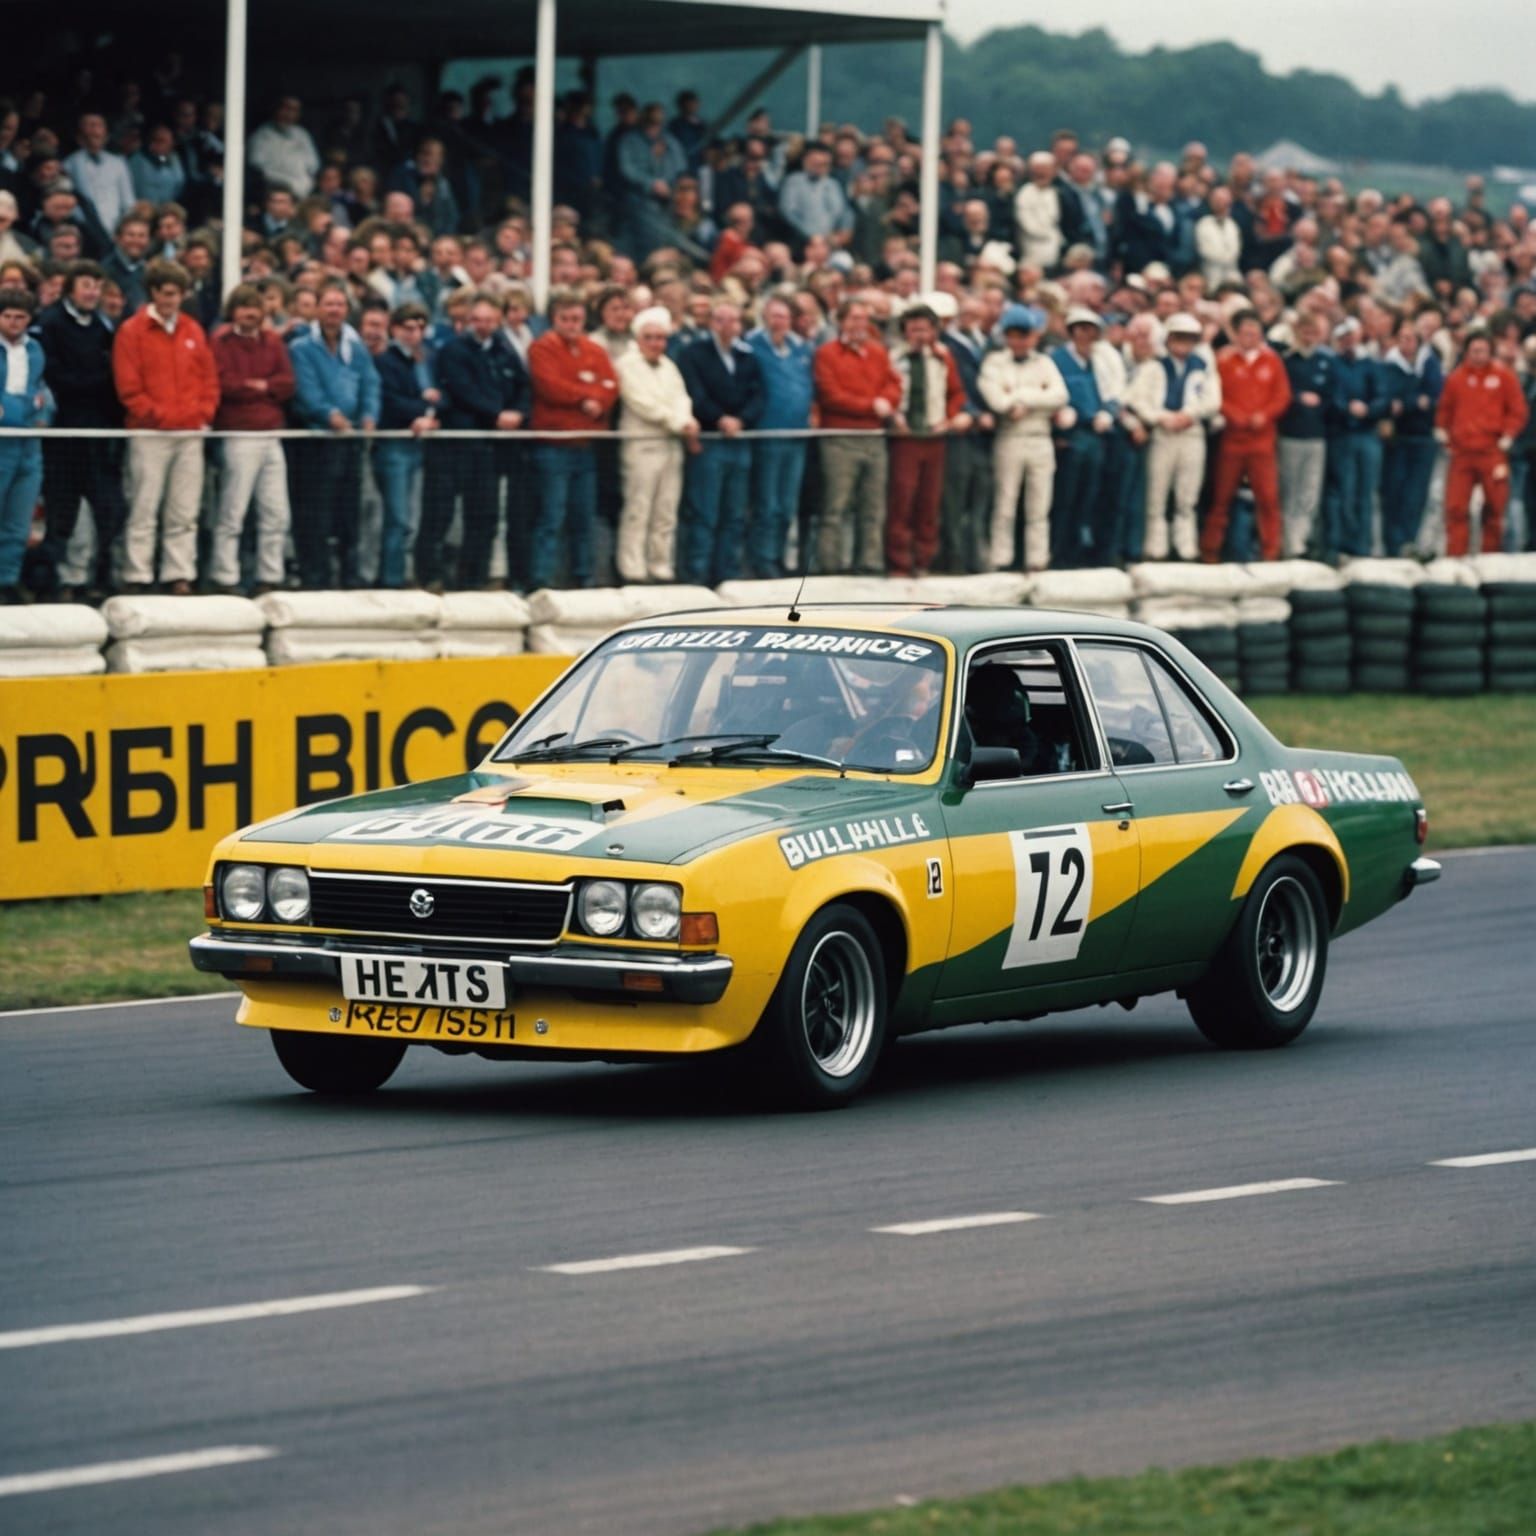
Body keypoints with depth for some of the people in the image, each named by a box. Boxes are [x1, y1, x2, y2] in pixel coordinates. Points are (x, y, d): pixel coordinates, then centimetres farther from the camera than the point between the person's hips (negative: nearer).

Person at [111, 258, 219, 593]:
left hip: (190, 433, 4)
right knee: (144, 511, -7)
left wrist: (204, 414, 1)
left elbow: (209, 379, 16)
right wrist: (159, 415, -10)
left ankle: (179, 577, 6)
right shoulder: (132, 331, 0)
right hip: (150, 434, -4)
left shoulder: (193, 331, 14)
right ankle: (136, 579, -5)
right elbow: (128, 388, -6)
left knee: (184, 514, 3)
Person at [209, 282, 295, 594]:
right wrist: (262, 387, -2)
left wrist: (260, 385, -8)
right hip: (239, 436, -6)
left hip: (272, 434, 6)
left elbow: (288, 382, 8)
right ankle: (225, 580, -2)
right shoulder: (222, 341, 0)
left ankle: (270, 579, 12)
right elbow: (222, 384, -11)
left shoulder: (273, 341, 16)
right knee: (232, 515, -6)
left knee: (276, 515, 6)